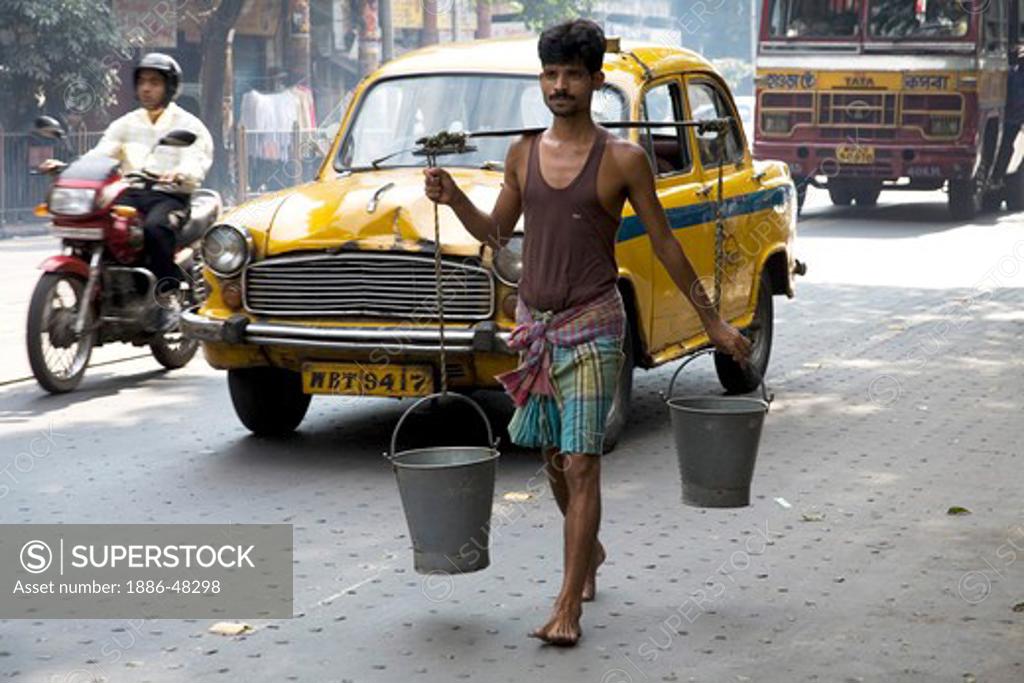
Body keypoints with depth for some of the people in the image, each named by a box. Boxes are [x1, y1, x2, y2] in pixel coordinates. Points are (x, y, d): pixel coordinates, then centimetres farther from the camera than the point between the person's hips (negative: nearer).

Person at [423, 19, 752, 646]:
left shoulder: (623, 160, -6)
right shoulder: (524, 154, 6)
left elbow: (665, 244, 0)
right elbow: (497, 232, 16)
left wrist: (713, 322, 3)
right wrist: (454, 199, -4)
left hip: (593, 325, -5)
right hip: (534, 322, 5)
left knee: (581, 464, -10)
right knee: (554, 459, 15)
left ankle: (568, 607, -8)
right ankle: (590, 549, 42)